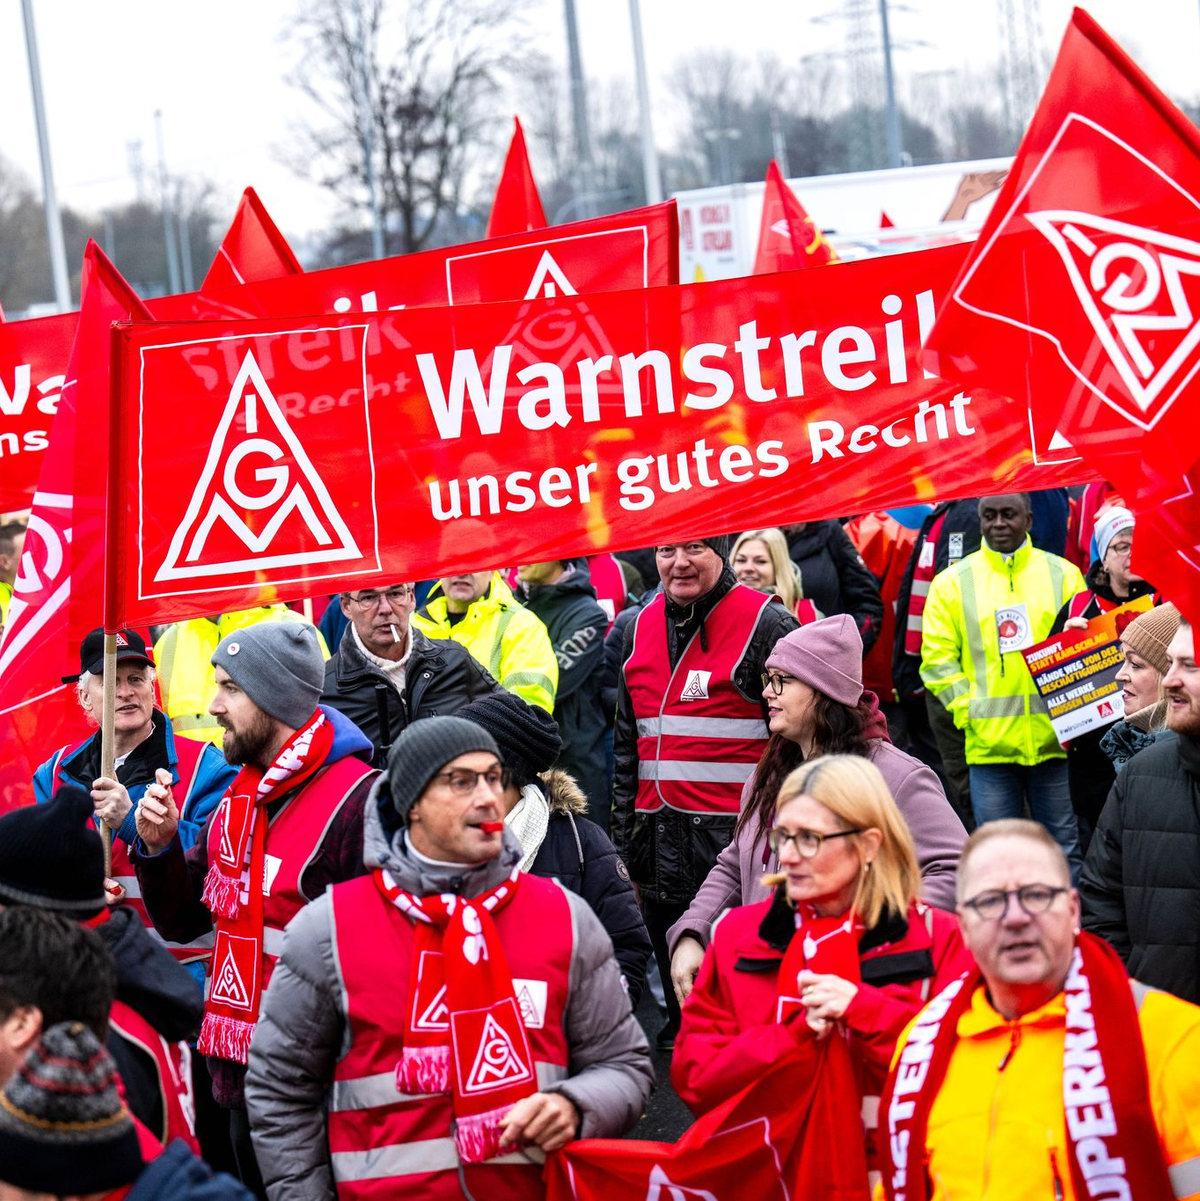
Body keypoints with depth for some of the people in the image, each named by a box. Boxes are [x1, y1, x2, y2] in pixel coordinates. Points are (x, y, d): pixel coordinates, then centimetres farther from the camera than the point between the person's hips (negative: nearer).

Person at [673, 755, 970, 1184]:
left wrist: (862, 1009, -11)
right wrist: (798, 1035, -8)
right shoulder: (739, 933, 12)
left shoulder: (937, 938, 7)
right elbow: (693, 1077, 6)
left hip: (890, 1165, -2)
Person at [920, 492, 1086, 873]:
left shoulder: (1063, 575, 8)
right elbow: (937, 659, 5)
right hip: (989, 742, 0)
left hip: (1055, 739, 0)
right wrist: (970, 710, -7)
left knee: (1066, 849, 5)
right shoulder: (952, 583, 7)